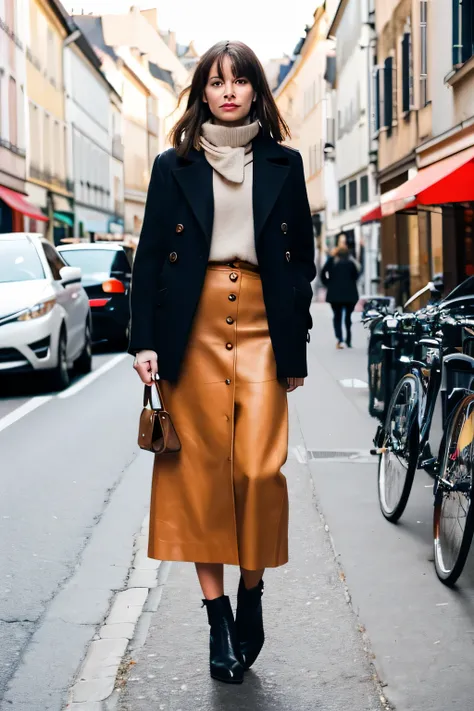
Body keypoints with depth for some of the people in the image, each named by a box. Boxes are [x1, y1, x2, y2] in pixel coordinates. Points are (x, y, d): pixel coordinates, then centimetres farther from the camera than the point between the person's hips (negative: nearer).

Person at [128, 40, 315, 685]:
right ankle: (217, 613, 8)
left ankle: (252, 593, 13)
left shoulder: (283, 163, 11)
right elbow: (149, 257, 6)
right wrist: (144, 340, -4)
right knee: (200, 468, 0)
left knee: (260, 467, -8)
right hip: (194, 331, 0)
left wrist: (296, 344, 6)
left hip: (262, 329, 0)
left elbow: (302, 257, 11)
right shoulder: (174, 166, 9)